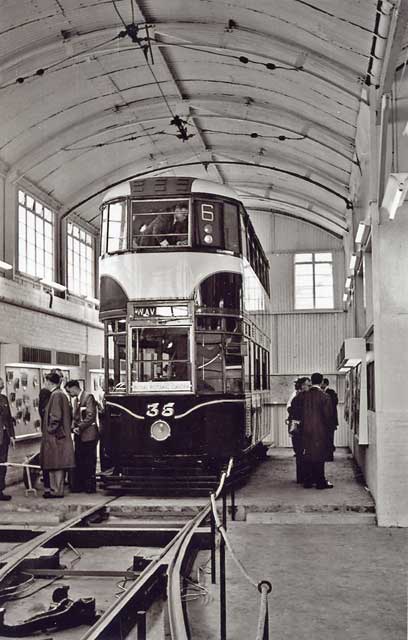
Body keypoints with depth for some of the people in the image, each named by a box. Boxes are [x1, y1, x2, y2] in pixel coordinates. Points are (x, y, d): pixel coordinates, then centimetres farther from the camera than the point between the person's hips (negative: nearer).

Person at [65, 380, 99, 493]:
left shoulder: (88, 396, -8)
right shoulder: (75, 399, 18)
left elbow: (91, 416, -15)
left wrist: (80, 427, -14)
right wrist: (74, 427, 1)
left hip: (88, 434, -8)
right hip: (79, 435, 8)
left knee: (89, 462, -2)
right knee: (79, 461, 8)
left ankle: (90, 486, 3)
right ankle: (79, 485, 13)